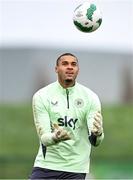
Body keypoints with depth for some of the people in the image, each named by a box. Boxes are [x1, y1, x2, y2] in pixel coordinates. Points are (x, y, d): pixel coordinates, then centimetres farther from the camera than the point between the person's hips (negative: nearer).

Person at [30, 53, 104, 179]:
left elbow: (95, 141, -8)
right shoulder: (41, 96, -4)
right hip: (46, 164, 0)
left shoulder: (90, 97, -2)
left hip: (75, 169, 0)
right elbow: (43, 137, -11)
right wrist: (55, 137, -35)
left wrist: (97, 133, -32)